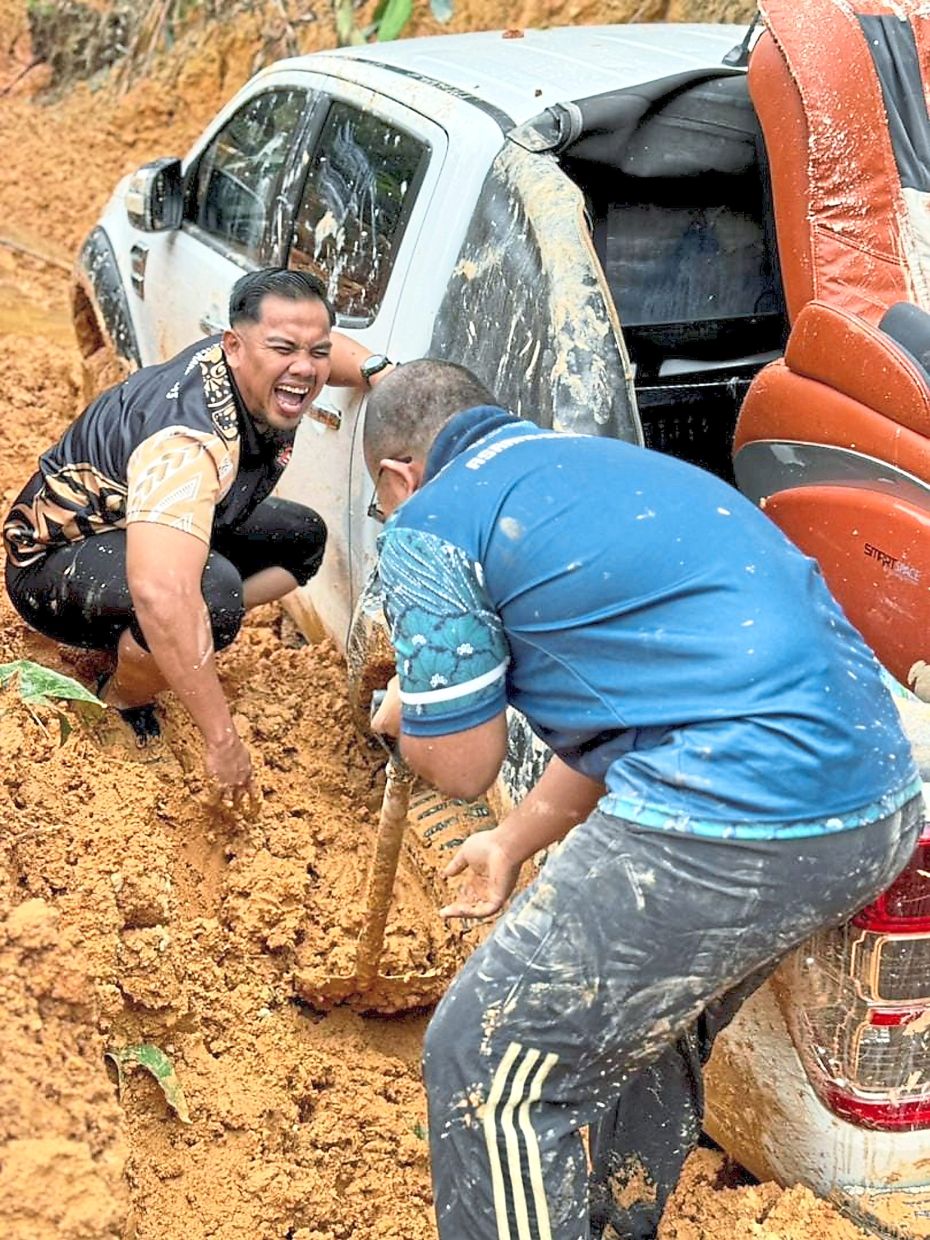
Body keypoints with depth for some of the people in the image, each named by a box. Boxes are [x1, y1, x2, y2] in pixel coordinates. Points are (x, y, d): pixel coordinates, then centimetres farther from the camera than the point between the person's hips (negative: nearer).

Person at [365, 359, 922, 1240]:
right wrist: (513, 840, 40)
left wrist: (405, 718, 27)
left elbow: (461, 767, 4)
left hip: (731, 826, -9)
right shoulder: (596, 466, 25)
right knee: (649, 1021, 31)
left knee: (490, 1063, 7)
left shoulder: (430, 528, 0)